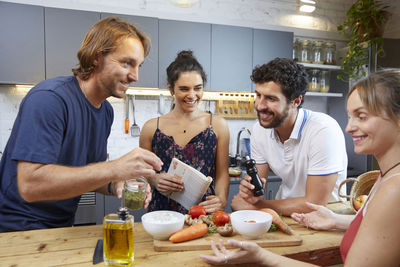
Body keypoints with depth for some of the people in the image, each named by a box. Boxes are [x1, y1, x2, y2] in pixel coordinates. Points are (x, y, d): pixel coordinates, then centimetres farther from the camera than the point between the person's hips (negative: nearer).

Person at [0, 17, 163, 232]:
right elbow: (30, 184, -28)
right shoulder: (49, 98, -21)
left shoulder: (106, 111, 3)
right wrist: (114, 169, -33)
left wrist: (115, 185, -11)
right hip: (21, 229, -6)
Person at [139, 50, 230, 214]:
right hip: (162, 212, 1)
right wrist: (154, 180, -8)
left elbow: (222, 173, 7)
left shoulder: (218, 125, 4)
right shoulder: (152, 128, 3)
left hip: (204, 212, 0)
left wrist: (221, 200, -10)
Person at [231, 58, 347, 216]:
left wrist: (254, 206, -18)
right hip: (285, 210, 6)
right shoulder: (259, 129, -6)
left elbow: (314, 205, -23)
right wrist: (251, 191, -23)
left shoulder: (324, 131, -24)